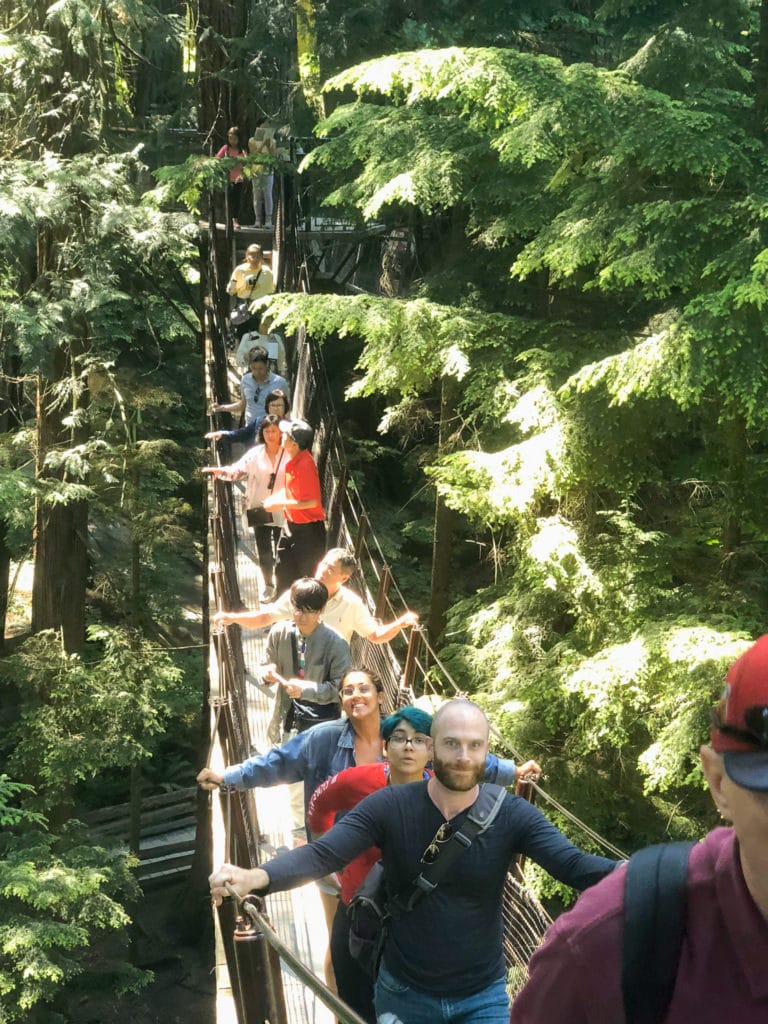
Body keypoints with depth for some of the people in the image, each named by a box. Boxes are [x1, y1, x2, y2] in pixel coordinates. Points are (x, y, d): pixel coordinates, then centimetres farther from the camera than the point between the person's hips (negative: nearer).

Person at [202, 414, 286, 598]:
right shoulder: (255, 454, 0)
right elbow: (237, 470, -6)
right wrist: (220, 471, -24)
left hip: (282, 512, -2)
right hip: (260, 510, 2)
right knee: (264, 551, 11)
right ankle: (268, 586, 30)